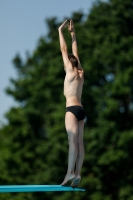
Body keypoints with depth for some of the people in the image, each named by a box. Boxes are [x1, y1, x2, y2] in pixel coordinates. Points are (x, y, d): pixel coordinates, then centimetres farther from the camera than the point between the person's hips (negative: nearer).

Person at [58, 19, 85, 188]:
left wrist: (60, 31, 9)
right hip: (80, 109, 8)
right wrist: (72, 33, 33)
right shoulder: (81, 73, 16)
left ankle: (70, 172, -24)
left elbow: (64, 50, 3)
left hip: (72, 109, -8)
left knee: (73, 140, -16)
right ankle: (77, 173, -4)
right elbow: (75, 52, 26)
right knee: (79, 142, 0)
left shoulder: (71, 72, 0)